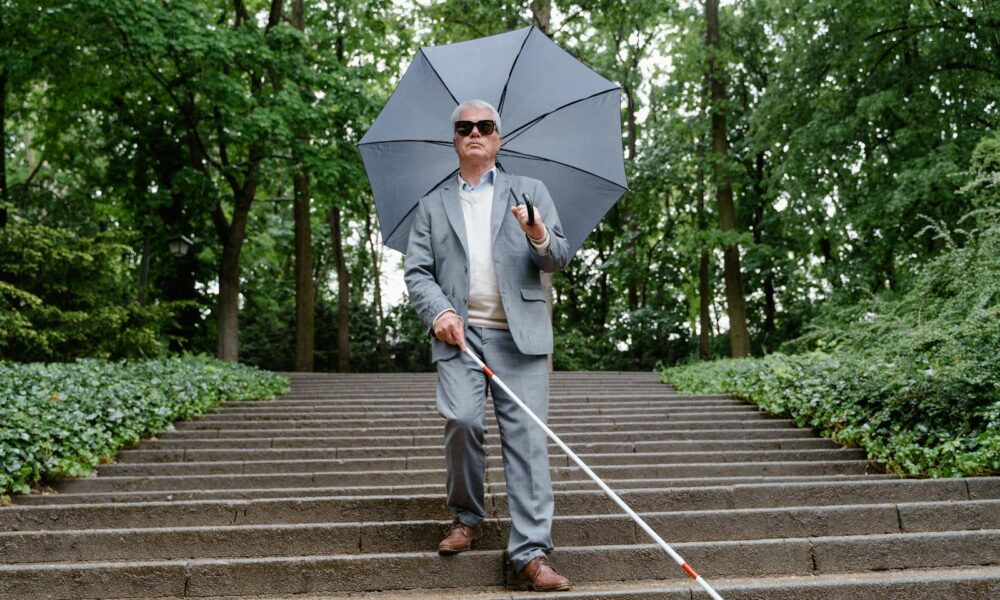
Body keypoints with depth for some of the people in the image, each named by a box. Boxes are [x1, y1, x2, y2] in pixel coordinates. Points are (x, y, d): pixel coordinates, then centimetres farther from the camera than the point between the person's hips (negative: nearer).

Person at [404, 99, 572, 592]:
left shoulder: (530, 192, 16)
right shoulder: (433, 205, 18)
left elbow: (559, 260, 7)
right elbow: (417, 271, 10)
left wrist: (539, 237, -16)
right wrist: (439, 312, -9)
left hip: (521, 333, 0)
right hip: (459, 333, 1)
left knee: (526, 437, -7)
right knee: (461, 420, -18)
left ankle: (531, 554, -6)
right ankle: (466, 515, 9)